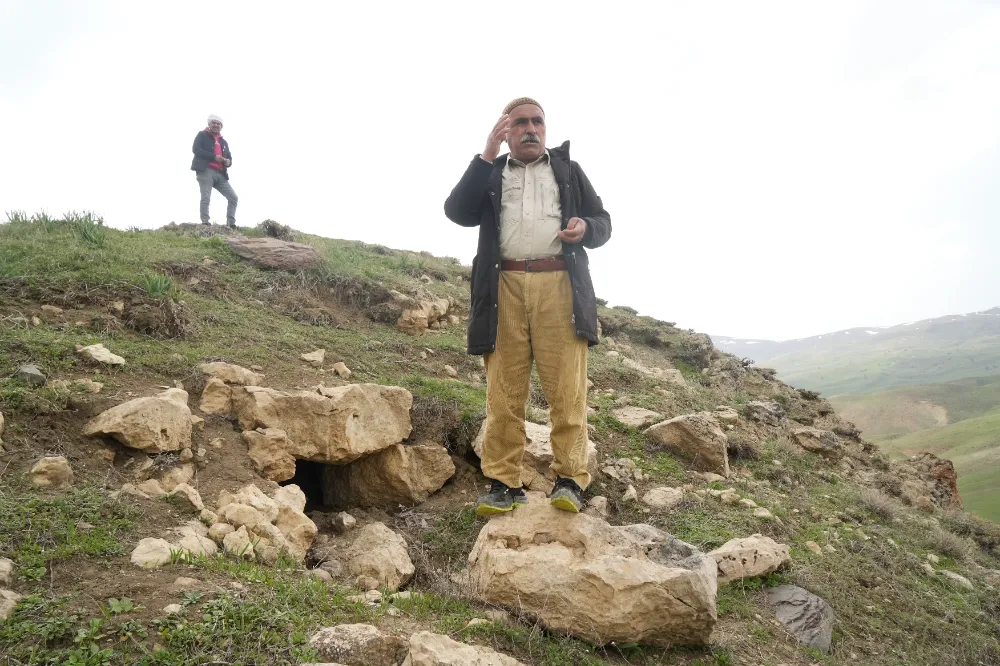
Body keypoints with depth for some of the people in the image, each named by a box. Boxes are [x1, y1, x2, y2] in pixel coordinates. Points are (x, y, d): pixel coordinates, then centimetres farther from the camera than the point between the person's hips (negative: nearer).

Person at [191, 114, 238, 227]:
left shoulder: (224, 142, 27)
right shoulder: (202, 135, 10)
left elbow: (229, 157, 25)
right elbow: (196, 149, -6)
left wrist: (228, 162, -2)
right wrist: (214, 157, -14)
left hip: (220, 174, 6)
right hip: (206, 171, -6)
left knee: (234, 198, -2)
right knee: (206, 198, -16)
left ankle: (231, 224, -1)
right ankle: (205, 223, -19)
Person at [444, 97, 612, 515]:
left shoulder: (568, 169, 23)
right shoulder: (489, 173, 22)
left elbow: (603, 222, 19)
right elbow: (457, 212, 3)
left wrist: (585, 228, -6)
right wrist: (487, 156, -3)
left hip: (560, 286, 0)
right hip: (505, 288, 0)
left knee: (567, 389, -7)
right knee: (503, 391, -4)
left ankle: (570, 480, -3)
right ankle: (503, 484, -1)